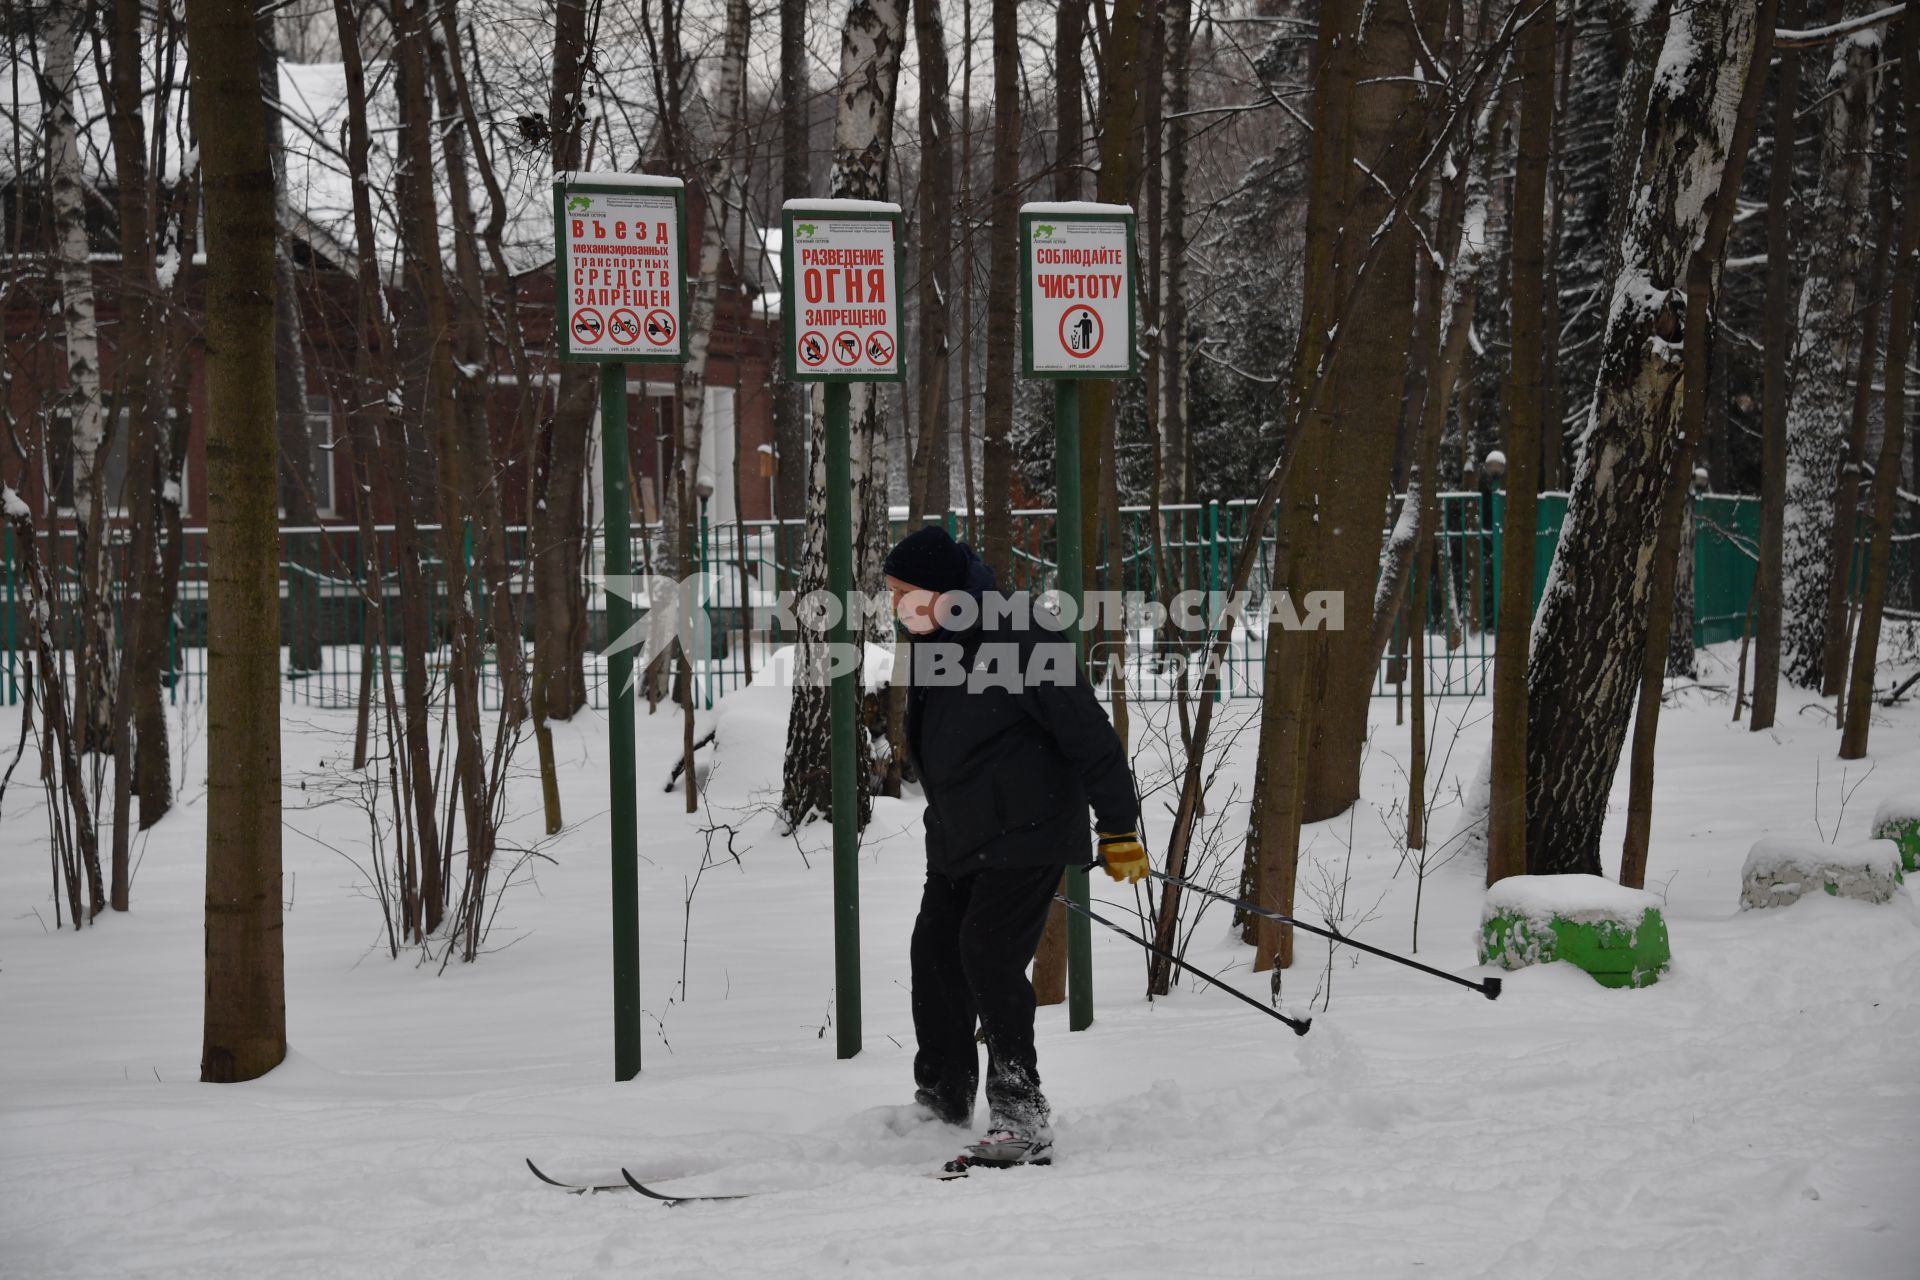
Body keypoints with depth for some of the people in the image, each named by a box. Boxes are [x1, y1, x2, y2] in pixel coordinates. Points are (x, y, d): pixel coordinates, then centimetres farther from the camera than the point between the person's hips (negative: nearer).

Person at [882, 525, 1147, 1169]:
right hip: (957, 837, 9)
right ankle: (942, 1103, 25)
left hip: (1025, 831, -9)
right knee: (935, 954, 9)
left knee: (990, 954, -17)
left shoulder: (1020, 637, -18)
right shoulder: (933, 640, 10)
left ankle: (1021, 1115, -12)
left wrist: (1118, 826, -17)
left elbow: (1088, 733, -17)